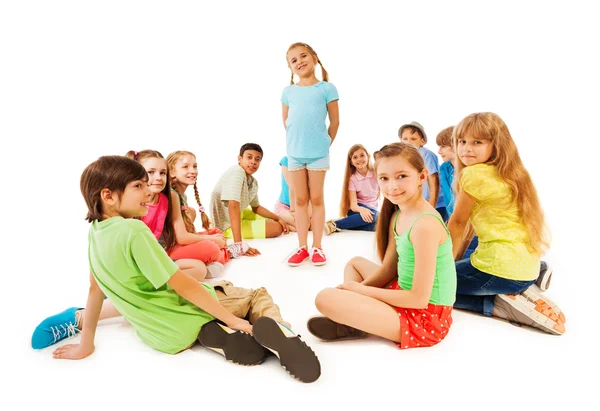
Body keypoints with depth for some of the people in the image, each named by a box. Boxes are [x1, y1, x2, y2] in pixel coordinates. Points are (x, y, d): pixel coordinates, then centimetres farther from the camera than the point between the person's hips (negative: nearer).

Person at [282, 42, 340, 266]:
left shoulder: (327, 88, -4)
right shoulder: (288, 91, 4)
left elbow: (335, 121, 0)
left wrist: (324, 143, 6)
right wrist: (296, 140, 13)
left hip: (318, 153, -3)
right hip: (295, 153, 3)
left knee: (316, 199, 5)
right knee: (300, 200, 8)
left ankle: (317, 247, 14)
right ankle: (302, 247, 17)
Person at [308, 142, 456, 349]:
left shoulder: (425, 224, -24)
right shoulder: (397, 215, 4)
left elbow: (420, 298, -23)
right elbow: (388, 269, 9)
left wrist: (362, 290, -13)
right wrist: (355, 289, -7)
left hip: (424, 317, -10)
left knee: (325, 299, -22)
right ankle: (356, 319, 3)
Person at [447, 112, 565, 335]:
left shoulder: (474, 174, -16)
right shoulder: (504, 174, 13)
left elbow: (458, 222, -6)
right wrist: (457, 258, 19)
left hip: (503, 268, -10)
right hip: (525, 264, 10)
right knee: (461, 267, 32)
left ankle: (503, 306, -7)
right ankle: (528, 284, 16)